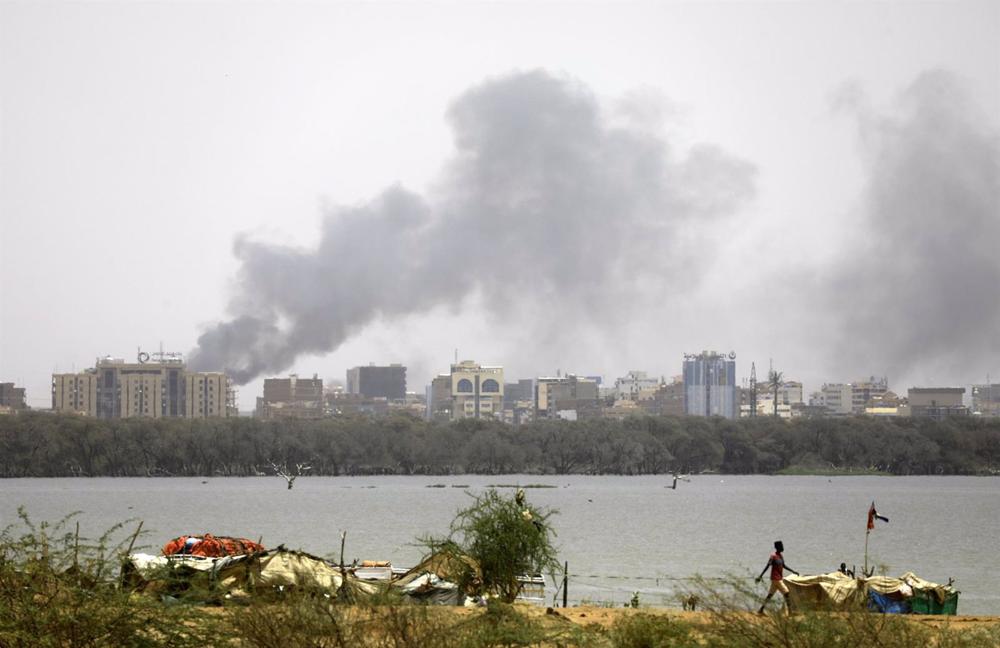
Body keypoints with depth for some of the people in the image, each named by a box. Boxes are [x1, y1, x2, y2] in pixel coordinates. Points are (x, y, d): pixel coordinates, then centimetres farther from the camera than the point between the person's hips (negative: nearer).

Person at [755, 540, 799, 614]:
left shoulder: (781, 556, 12)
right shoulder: (773, 556, -14)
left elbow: (784, 566, 24)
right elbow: (767, 566, -18)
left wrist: (793, 571, 23)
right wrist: (760, 576, -21)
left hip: (780, 579, 9)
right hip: (776, 579, -9)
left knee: (770, 594, 10)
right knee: (786, 593, -10)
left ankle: (761, 610, 14)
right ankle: (790, 611, -7)